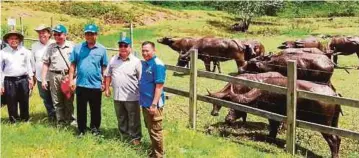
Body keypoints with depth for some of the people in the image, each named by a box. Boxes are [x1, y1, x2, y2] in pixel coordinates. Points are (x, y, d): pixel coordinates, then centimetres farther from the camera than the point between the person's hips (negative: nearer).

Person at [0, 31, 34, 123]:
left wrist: (30, 78, 11)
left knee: (24, 102, 10)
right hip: (9, 81, -2)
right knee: (11, 103, 4)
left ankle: (25, 119, 25)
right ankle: (13, 121, 17)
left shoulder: (24, 51, 6)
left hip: (23, 80, 2)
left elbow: (28, 65, 13)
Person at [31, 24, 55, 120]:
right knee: (46, 99, 13)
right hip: (40, 78, 4)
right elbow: (33, 61, 13)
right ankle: (51, 116, 27)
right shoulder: (34, 46, 6)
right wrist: (33, 75, 15)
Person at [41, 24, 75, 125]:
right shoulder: (51, 47, 9)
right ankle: (60, 122, 16)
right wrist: (43, 79, 3)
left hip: (68, 76, -2)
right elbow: (45, 64, 9)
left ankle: (70, 120, 17)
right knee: (57, 101, 6)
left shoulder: (71, 46, 2)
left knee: (69, 101, 5)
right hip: (54, 76, 2)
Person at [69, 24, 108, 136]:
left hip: (96, 85, 0)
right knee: (81, 109, 10)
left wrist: (104, 83, 2)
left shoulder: (102, 49, 1)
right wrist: (71, 80, -2)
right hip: (81, 84, 1)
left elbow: (104, 68, 4)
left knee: (95, 109, 11)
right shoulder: (77, 48, 3)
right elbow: (73, 65, 4)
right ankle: (81, 130, 22)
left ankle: (95, 129, 26)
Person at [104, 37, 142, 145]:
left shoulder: (136, 61, -7)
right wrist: (107, 88, 9)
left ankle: (135, 138, 15)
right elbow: (108, 75, 12)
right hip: (117, 96, 4)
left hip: (131, 97, -4)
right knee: (121, 118, 18)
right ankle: (124, 135, 33)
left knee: (134, 119, 4)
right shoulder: (113, 60, 6)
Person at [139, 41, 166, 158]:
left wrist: (154, 104, -23)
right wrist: (143, 100, 13)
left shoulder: (157, 65, -16)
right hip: (145, 103, 9)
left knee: (155, 131, 1)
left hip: (153, 104, -9)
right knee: (150, 130, 18)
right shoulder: (144, 63, 9)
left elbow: (159, 86, -20)